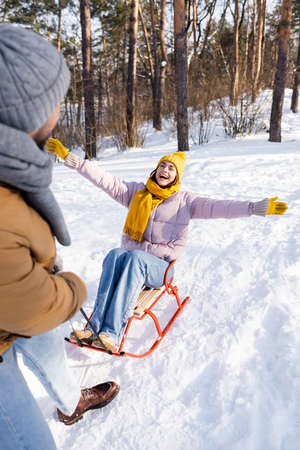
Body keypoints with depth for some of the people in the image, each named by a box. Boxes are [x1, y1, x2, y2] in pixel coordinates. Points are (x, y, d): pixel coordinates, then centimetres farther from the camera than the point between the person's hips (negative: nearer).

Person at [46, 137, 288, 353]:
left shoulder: (185, 200, 7)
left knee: (135, 257, -35)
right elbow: (104, 179, 9)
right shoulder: (136, 192, 13)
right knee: (115, 254, -32)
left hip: (160, 266, -2)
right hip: (131, 258, 3)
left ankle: (112, 335, -40)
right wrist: (68, 157, 3)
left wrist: (258, 208, -18)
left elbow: (217, 207, -5)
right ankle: (94, 327, -35)